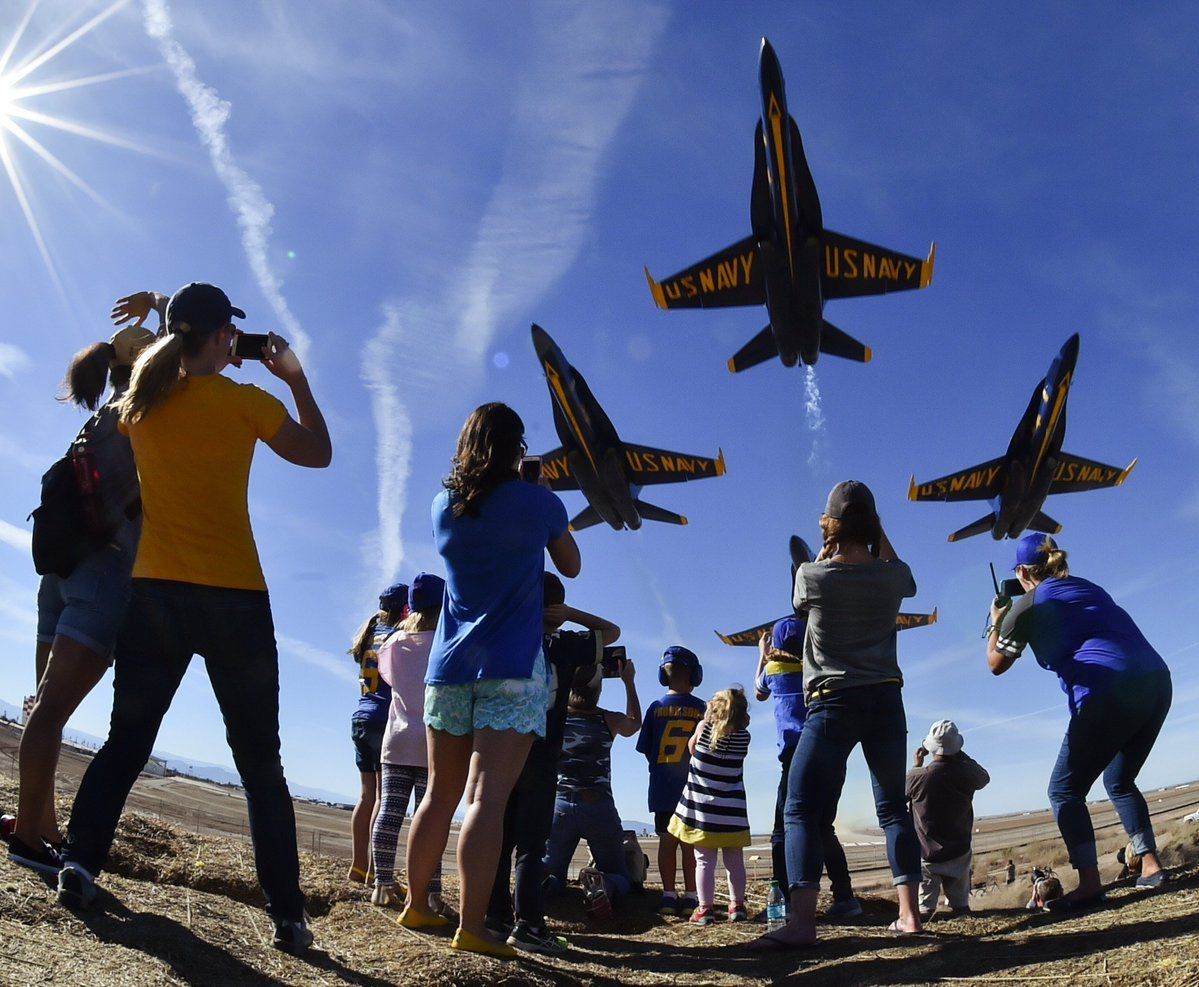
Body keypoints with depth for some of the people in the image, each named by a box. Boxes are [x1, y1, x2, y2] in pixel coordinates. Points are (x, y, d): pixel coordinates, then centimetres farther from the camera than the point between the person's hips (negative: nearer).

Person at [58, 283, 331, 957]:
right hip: (233, 597, -3)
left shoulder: (142, 400, 7)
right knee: (261, 762, 3)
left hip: (154, 592, 4)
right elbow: (319, 454, 7)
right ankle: (288, 915, 4)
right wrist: (296, 378, 13)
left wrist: (172, 350, 31)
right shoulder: (245, 401, -5)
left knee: (126, 742, 16)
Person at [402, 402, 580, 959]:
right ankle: (471, 927, -12)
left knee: (440, 795, 14)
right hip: (512, 668, -5)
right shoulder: (537, 502, -2)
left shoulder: (444, 507, 9)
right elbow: (570, 567, 12)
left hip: (450, 665, 5)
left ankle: (416, 906, 23)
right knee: (487, 797, -10)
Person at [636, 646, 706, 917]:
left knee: (667, 841, 5)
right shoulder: (703, 709, -5)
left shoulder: (656, 707, -2)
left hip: (663, 788, 1)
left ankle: (668, 895, 4)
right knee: (691, 842, 4)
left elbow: (647, 750, 2)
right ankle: (690, 897, 4)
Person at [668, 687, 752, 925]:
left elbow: (692, 748, 8)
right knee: (735, 861, 12)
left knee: (704, 861, 2)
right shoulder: (744, 736, -7)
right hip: (731, 811, 1)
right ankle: (737, 905, 19)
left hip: (702, 807, -1)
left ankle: (705, 909, 1)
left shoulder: (704, 727, -8)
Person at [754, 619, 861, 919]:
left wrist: (762, 655, 38)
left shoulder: (773, 668, 8)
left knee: (783, 829, -3)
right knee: (822, 827, 13)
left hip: (797, 753, -4)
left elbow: (759, 694, 29)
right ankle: (845, 896, 9)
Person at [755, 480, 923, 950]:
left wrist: (828, 546, 18)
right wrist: (876, 529, 24)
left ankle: (801, 921, -15)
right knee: (893, 808, 15)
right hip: (886, 700, 4)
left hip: (833, 703, -4)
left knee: (801, 810, -5)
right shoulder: (892, 576, 0)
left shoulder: (812, 575, -8)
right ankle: (909, 913, 14)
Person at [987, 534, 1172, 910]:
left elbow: (996, 664, 15)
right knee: (1120, 782, 26)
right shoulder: (1089, 588, 23)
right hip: (1158, 681, 8)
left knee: (1065, 790, 4)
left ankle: (1089, 885, -5)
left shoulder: (1028, 605, 4)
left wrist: (996, 622, 30)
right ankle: (1151, 866, 22)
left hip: (1110, 692, -7)